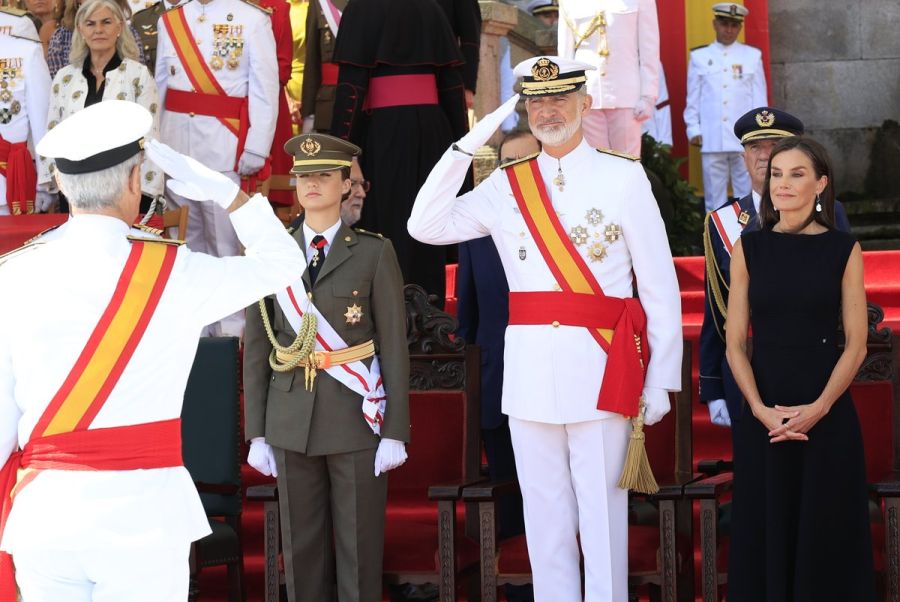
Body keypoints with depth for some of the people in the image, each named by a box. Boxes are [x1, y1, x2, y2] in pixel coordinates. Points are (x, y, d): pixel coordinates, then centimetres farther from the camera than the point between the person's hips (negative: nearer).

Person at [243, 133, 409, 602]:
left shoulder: (374, 253, -1)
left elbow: (394, 346, -3)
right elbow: (257, 348, 7)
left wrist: (395, 433, -8)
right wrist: (257, 433, 3)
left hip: (358, 420, -2)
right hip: (292, 421, 2)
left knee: (359, 546, 2)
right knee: (301, 546, 6)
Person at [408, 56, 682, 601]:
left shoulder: (624, 178, 1)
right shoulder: (506, 186, 11)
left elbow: (661, 287, 0)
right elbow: (426, 227, 3)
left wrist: (661, 381, -4)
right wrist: (469, 145, -1)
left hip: (599, 369, -3)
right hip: (528, 368, 3)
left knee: (601, 513, -1)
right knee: (544, 514, 8)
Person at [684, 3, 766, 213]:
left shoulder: (753, 56, 7)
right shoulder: (699, 57, 8)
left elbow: (760, 98, 8)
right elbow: (693, 98, 9)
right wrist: (693, 129, 2)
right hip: (711, 139, 0)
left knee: (748, 193, 0)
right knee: (714, 196, 1)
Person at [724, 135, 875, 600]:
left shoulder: (843, 250, 1)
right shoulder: (750, 248, 5)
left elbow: (855, 344, -1)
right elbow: (735, 343, 2)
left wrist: (817, 409, -13)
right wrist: (761, 410, -11)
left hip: (828, 417, -1)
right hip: (763, 416, 1)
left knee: (826, 535, 3)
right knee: (766, 533, 5)